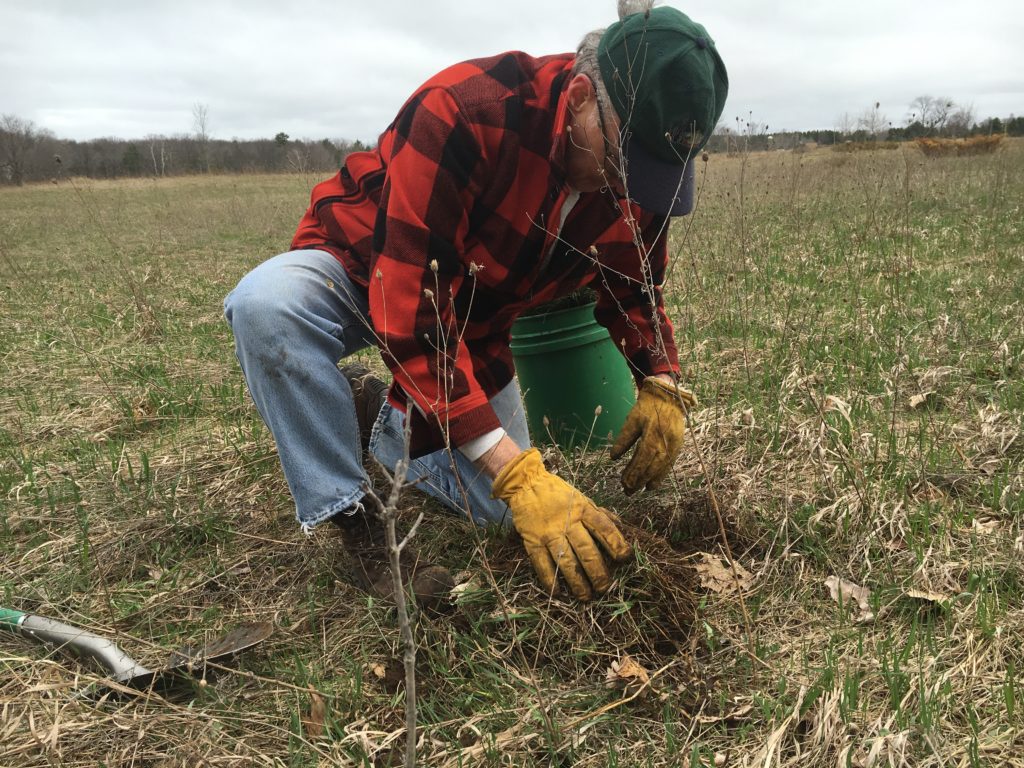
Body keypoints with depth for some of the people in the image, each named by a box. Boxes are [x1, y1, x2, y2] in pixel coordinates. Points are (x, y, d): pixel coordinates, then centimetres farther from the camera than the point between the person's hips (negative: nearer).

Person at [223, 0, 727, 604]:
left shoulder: (640, 170, -16)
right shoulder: (462, 111, -36)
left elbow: (636, 289, 2)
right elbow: (411, 314, -40)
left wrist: (662, 385, -19)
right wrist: (517, 471, -44)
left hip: (473, 320, 5)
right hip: (363, 274, -4)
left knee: (500, 508, 1)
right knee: (269, 304, -40)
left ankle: (382, 415, 25)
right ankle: (358, 528, -20)